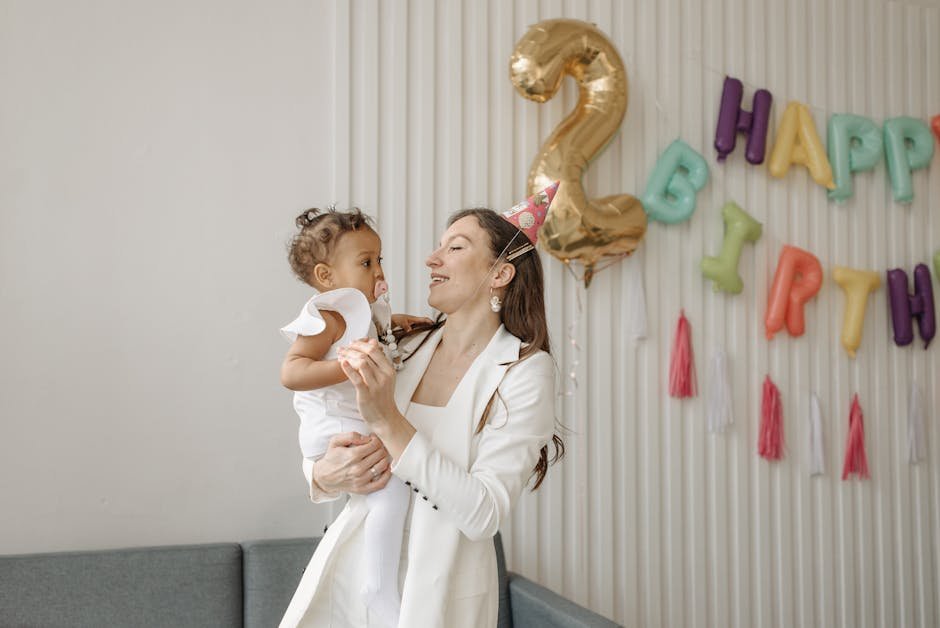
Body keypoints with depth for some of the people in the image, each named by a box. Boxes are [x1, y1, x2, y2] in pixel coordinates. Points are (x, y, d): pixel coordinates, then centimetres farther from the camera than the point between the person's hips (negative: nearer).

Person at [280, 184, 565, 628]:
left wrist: (389, 421, -26)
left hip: (435, 592, -4)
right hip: (349, 571, 4)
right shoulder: (405, 350, 1)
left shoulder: (525, 370, -12)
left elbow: (484, 514, -21)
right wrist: (326, 475, -14)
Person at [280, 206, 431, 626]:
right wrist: (348, 366, -40)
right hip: (335, 430, -11)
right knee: (392, 491, -27)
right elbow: (291, 371, -29)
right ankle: (381, 590, -16)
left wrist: (395, 322, 21)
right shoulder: (326, 318, -17)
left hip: (362, 426, 11)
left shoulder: (357, 310, 13)